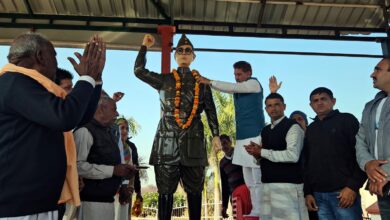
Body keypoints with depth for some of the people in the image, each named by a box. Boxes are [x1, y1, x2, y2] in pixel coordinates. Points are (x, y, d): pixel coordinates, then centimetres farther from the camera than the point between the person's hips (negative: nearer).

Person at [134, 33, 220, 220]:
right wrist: (144, 46, 6)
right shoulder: (164, 80, 12)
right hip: (167, 139, 0)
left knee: (194, 189, 7)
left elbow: (211, 110, 10)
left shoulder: (201, 82, 12)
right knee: (165, 189, 3)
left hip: (193, 139, 1)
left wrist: (215, 135, 3)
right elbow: (139, 71, 4)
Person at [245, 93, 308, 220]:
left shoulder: (293, 127, -6)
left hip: (287, 184, -7)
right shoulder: (265, 131, 16)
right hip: (267, 184, 7)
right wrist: (257, 154, 0)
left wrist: (262, 152, -14)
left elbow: (293, 155, -20)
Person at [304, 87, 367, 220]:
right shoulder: (310, 129, 15)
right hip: (319, 195, 4)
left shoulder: (347, 120, 3)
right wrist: (308, 192, 7)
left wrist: (353, 186, -12)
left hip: (343, 191, -4)